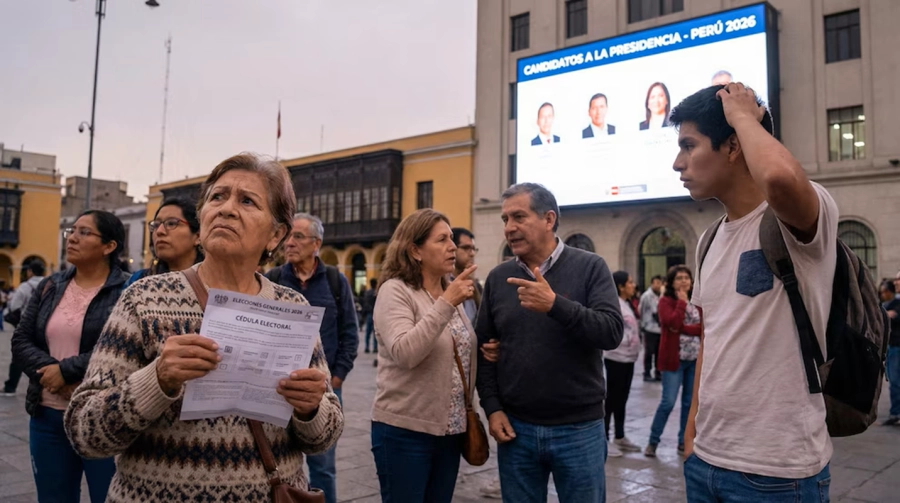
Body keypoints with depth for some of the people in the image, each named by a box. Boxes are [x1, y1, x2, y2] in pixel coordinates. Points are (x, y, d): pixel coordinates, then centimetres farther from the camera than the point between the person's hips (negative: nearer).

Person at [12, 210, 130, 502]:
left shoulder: (128, 290, -9)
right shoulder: (49, 288, 11)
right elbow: (21, 342, 6)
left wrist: (66, 370, -15)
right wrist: (48, 371, -12)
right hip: (47, 416, 6)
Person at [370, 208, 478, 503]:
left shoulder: (450, 293, 9)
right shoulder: (395, 290, -12)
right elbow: (404, 353, -26)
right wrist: (445, 305, -28)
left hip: (450, 430, 7)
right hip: (404, 431, -6)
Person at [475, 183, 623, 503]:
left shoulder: (590, 267, -3)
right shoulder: (498, 278, 5)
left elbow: (612, 332, -15)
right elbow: (484, 347, 9)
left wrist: (556, 305, -27)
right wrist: (492, 407, 0)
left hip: (579, 429, -2)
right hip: (516, 428, 3)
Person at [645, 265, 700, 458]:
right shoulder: (666, 301, -4)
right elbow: (673, 323, -21)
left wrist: (684, 328, -15)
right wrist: (682, 302, -12)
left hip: (695, 358, 5)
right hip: (674, 358, -5)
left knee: (690, 402, 9)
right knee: (668, 402, -6)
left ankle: (683, 442, 20)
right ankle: (653, 442, 7)